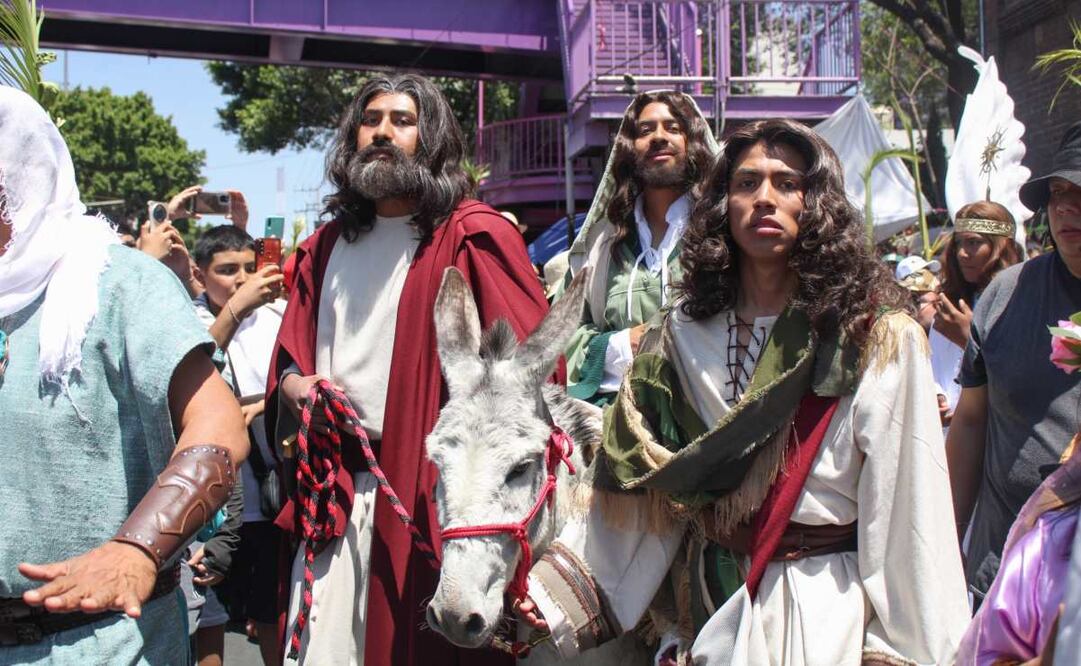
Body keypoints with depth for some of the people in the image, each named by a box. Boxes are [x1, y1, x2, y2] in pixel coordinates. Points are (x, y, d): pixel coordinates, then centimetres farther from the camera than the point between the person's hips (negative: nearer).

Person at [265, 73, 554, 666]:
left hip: (431, 488, -5)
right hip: (334, 489, 5)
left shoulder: (475, 236, -3)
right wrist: (295, 385, 0)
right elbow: (289, 357, 24)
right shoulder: (328, 246, 16)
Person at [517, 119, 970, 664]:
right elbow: (638, 484, 4)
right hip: (704, 616, 4)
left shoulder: (879, 339, -11)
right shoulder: (683, 333, 2)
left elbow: (909, 502, -13)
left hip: (825, 613, -3)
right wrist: (562, 587, -3)